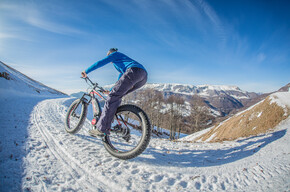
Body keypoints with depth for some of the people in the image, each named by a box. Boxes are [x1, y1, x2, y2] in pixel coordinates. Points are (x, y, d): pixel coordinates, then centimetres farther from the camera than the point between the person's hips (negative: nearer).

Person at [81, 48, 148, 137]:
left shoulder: (114, 54, 22)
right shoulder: (122, 59, 43)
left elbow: (100, 63, 13)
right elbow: (120, 79, 48)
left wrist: (86, 71, 24)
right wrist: (112, 90, 57)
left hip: (134, 71, -9)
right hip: (144, 76, 9)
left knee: (113, 96, -13)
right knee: (117, 95, 17)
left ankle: (101, 129, -18)